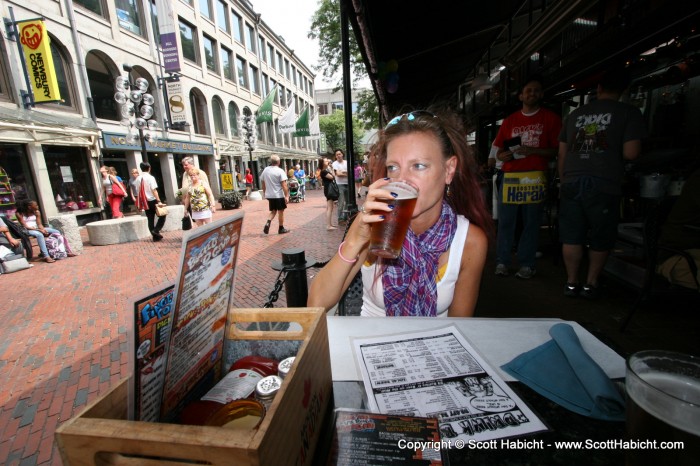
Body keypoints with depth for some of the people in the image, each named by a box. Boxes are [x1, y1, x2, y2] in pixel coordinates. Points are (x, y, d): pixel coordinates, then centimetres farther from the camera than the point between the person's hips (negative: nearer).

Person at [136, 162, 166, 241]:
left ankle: (155, 236, 12)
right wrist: (159, 201, -21)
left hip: (145, 201, 6)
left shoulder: (138, 179, 7)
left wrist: (143, 201, 16)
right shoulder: (150, 177, -11)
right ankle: (156, 230, -6)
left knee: (150, 219, 9)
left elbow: (138, 191, 8)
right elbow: (154, 190, -19)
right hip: (153, 200, -6)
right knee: (162, 215, 8)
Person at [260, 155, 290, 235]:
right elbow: (284, 185, -18)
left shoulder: (265, 170, 5)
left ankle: (268, 223, -6)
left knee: (273, 211, 18)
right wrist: (286, 196, -16)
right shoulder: (280, 171, -12)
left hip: (269, 195, 5)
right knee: (281, 211, 7)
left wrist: (265, 193, 22)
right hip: (279, 195, -5)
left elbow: (263, 184, 11)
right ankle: (281, 229, 15)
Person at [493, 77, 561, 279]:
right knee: (505, 221, -1)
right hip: (509, 176, 2)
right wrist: (506, 155, -6)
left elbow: (557, 151, 3)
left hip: (535, 177, -1)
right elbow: (499, 153, 17)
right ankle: (502, 262, 6)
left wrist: (533, 150, -12)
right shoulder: (509, 121, 16)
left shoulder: (551, 118, 9)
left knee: (531, 222, -1)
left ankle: (527, 264, 7)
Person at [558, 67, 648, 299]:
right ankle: (591, 284, 18)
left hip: (571, 183, 3)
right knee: (601, 239, 12)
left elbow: (562, 154, 15)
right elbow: (630, 153, -7)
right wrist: (613, 150, 15)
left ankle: (572, 283, 15)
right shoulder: (629, 112, 3)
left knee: (571, 236, 7)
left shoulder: (575, 114, 15)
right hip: (604, 185, -3)